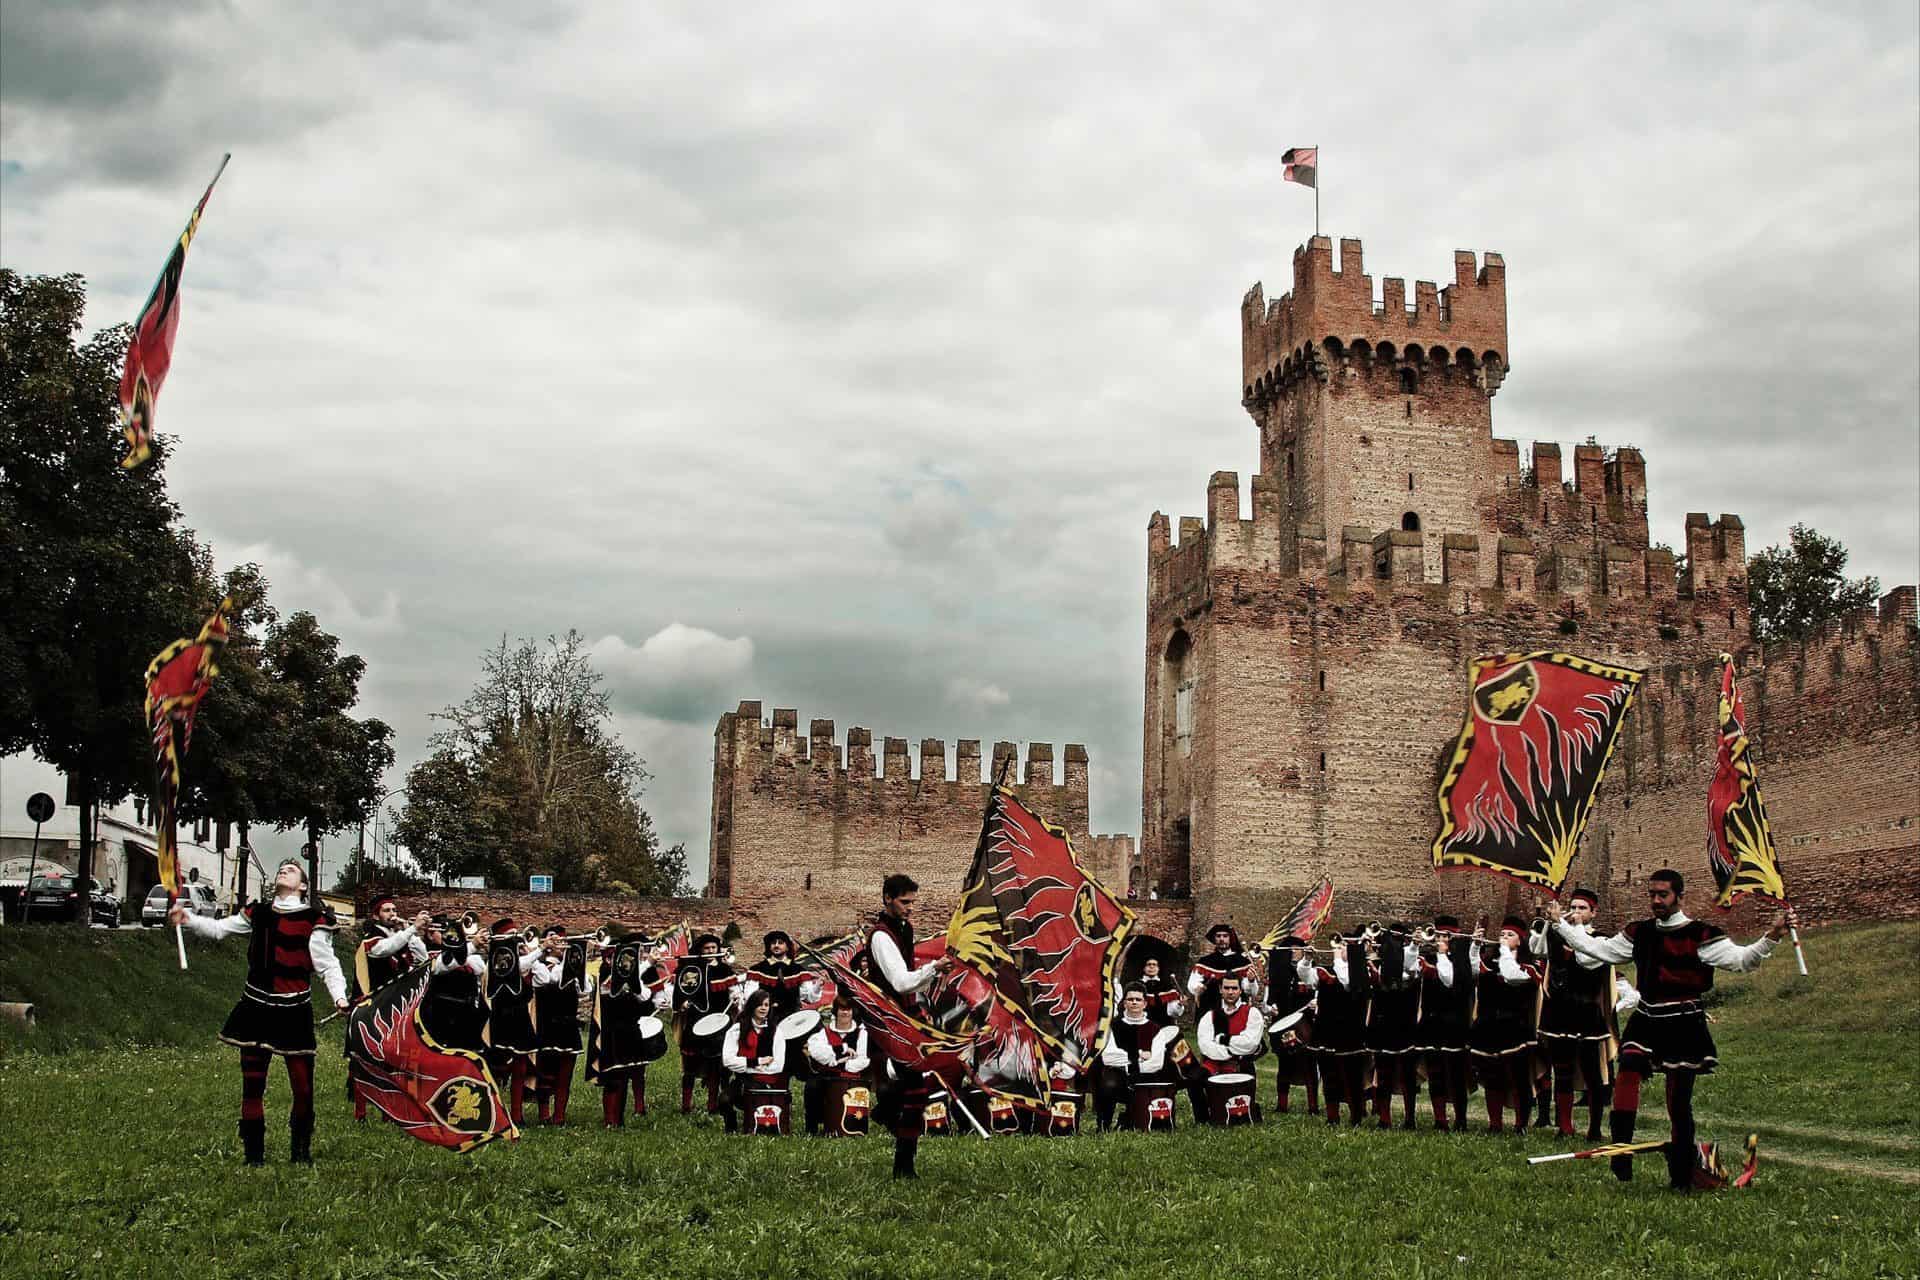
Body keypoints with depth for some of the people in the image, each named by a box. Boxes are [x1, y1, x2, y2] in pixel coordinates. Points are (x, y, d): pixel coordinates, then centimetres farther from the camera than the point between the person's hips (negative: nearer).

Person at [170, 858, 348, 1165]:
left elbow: (328, 964, -7)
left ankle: (301, 1152, 16)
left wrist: (339, 996, -21)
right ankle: (254, 1154, 18)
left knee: (303, 1087, -2)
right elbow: (218, 929, 13)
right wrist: (186, 919, -3)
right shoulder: (258, 912, 9)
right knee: (252, 1086, 8)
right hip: (256, 1007, 4)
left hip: (294, 1011, -4)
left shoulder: (313, 918, -5)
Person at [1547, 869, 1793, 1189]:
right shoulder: (1639, 933, 11)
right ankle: (1621, 1152, -24)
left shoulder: (1700, 935, -5)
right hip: (1646, 1021, 4)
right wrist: (1560, 924, 17)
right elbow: (1598, 949, 17)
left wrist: (1772, 936, -28)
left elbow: (1741, 960, -13)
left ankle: (1682, 1177, 16)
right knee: (1628, 1070, -23)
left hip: (1683, 1027, -4)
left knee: (1678, 1102, 1)